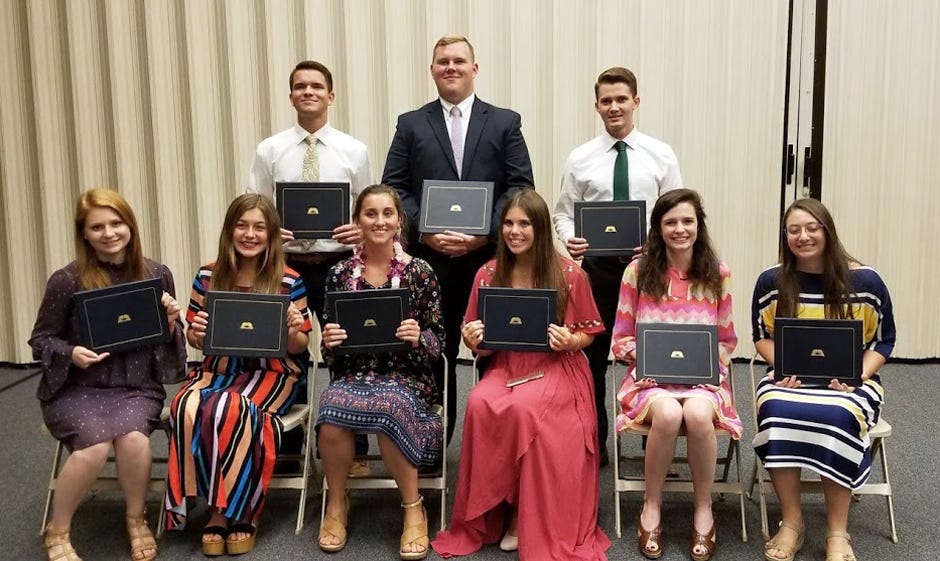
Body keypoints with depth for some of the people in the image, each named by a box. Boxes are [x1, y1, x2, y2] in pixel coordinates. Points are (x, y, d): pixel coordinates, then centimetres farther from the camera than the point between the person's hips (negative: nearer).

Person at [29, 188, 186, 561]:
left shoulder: (156, 275, 2)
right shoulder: (67, 280, -6)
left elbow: (168, 342, 12)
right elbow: (40, 341, 4)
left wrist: (171, 323, -11)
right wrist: (71, 353, -16)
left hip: (137, 386, 2)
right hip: (76, 388, -1)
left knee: (133, 436, -30)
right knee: (94, 444, -30)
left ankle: (136, 521, 0)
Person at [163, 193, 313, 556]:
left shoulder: (289, 282, -3)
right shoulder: (208, 277, 5)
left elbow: (298, 347, 2)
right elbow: (195, 342, 12)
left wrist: (292, 330, -21)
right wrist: (196, 332, -12)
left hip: (272, 371, -3)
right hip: (218, 368, 3)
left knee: (232, 409, -34)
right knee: (186, 408, -30)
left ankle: (231, 512, -12)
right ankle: (223, 509, -14)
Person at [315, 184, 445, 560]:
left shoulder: (420, 272, 1)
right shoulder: (340, 274, 7)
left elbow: (438, 340, 3)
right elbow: (330, 350, 11)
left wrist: (419, 337, -19)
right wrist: (329, 341, -12)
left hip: (406, 376, -2)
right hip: (353, 374, 2)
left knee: (389, 406, -36)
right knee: (331, 412, -31)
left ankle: (413, 508, -10)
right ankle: (337, 503, -2)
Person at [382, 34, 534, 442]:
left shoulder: (505, 122, 8)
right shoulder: (411, 125, 9)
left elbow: (521, 187, 1)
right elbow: (394, 188, 3)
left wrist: (488, 232, -12)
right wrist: (425, 232, -11)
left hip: (491, 255, 0)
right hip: (429, 257, 1)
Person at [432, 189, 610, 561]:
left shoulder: (570, 274, -4)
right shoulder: (488, 274, 4)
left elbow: (588, 334, 6)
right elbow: (481, 347, 10)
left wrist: (569, 341, -17)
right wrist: (474, 341, -14)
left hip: (557, 368, -2)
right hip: (505, 368, 3)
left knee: (524, 408, -34)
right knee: (479, 403, -31)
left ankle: (532, 520, -12)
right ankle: (490, 514, -12)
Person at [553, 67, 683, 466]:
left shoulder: (661, 156, 2)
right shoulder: (580, 159, 2)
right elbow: (563, 213, 5)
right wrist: (570, 239, -15)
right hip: (597, 265, 0)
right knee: (592, 354, 7)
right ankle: (593, 443, 21)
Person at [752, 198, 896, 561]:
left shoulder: (865, 280, -2)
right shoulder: (771, 281, 2)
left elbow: (883, 341, 4)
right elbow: (762, 337, 10)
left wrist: (858, 374, -13)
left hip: (849, 382, -1)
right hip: (791, 379, 1)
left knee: (837, 416, -35)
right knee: (775, 409, -33)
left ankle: (837, 532, -19)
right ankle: (792, 521, -18)